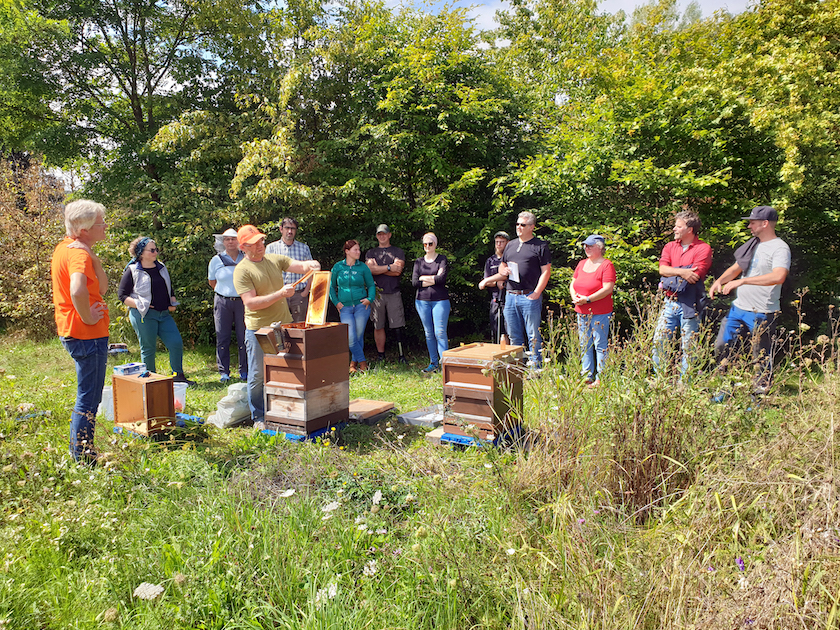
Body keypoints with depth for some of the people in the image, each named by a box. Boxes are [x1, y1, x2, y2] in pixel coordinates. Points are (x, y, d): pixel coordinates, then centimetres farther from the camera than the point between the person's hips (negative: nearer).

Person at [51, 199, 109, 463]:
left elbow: (102, 287, 14)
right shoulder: (78, 253, -20)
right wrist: (88, 318, -25)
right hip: (88, 335, -10)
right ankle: (82, 459, 10)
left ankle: (79, 452, 33)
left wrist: (93, 256, 2)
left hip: (73, 332, 10)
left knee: (87, 396, 22)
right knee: (89, 399, 0)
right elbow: (77, 291, -39)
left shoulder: (65, 247, 11)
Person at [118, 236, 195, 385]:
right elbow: (122, 294, -1)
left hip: (164, 314, 5)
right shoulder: (132, 271, -2)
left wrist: (173, 303, 9)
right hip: (144, 316, -5)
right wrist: (139, 305, -13)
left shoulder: (161, 268, 15)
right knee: (148, 349, 1)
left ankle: (179, 376, 9)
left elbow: (170, 289, 26)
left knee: (176, 343, -3)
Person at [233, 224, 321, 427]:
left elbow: (301, 266, 5)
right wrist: (280, 294, -23)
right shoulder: (242, 270, -9)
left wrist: (310, 265, -19)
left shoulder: (275, 259, 8)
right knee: (258, 376, 3)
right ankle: (259, 418, 18)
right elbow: (250, 303, -17)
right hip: (258, 329, -5)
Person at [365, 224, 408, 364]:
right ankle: (381, 356, 11)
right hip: (377, 293, 1)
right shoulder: (371, 253, 15)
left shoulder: (398, 252, 12)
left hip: (394, 293, -1)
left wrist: (378, 268, -3)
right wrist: (389, 267, -7)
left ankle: (401, 355, -1)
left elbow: (398, 271, -5)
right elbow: (370, 269, -4)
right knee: (378, 326, 3)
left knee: (397, 326, -5)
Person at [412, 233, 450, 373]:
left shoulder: (442, 259, 2)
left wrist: (423, 278, -5)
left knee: (440, 332, -9)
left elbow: (441, 278, -13)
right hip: (422, 300, 3)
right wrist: (434, 279, -8)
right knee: (428, 333, 7)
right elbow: (414, 282, -1)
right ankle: (433, 363, 16)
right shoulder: (419, 261, 10)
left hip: (440, 300, -3)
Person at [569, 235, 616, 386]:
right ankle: (587, 376, 19)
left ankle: (600, 378, 5)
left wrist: (588, 299, -20)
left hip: (600, 313, -7)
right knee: (584, 345, 11)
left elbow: (608, 288, -17)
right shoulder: (582, 264, 14)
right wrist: (575, 297, -2)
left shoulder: (607, 265, -7)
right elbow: (572, 284, 18)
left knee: (600, 345, -2)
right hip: (582, 312, 7)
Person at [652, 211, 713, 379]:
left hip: (689, 305, -5)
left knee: (687, 346, 2)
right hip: (669, 303, 5)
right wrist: (681, 272, -19)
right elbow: (662, 269, -3)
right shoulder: (670, 247, 13)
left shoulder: (703, 248, -4)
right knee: (659, 341, 3)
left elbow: (694, 276, -15)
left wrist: (669, 280, -7)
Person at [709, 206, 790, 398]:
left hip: (762, 314, -8)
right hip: (738, 308, 8)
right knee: (721, 348, 10)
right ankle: (725, 391, 23)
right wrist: (719, 281, 2)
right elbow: (736, 268, 22)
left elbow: (778, 277, -29)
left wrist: (742, 281, -31)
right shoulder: (752, 244, 14)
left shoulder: (780, 248, -12)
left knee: (761, 360, 2)